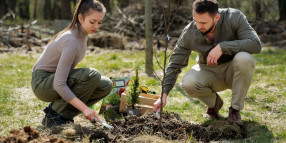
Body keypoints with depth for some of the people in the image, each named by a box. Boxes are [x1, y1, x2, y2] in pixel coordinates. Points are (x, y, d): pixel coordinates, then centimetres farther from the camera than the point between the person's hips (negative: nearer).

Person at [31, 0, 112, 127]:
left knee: (106, 85, -6)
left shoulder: (83, 33, 0)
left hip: (57, 78, 9)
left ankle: (56, 108, 3)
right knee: (92, 75, -29)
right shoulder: (71, 41, -28)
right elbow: (59, 85, -31)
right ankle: (54, 115, -15)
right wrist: (84, 108, -35)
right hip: (42, 83, -9)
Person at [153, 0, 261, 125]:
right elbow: (175, 64, -10)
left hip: (233, 72, -1)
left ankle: (235, 109, -13)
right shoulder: (189, 33, -18)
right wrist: (164, 93, -20)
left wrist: (222, 47, -39)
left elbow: (256, 44, -31)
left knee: (244, 58, -35)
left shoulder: (234, 17, -23)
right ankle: (214, 102, 5)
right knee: (188, 84, -31)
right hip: (208, 72, 1)